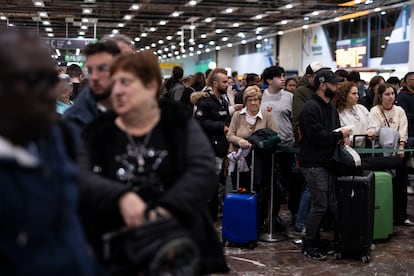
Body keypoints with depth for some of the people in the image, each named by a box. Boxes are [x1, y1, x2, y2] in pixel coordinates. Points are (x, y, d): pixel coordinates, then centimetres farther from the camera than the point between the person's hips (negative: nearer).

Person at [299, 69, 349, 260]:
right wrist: (339, 135, -13)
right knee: (319, 206, -6)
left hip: (327, 162, 9)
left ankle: (318, 241, 22)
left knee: (329, 205, 11)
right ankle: (309, 246, 6)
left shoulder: (330, 108, 17)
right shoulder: (311, 107, -13)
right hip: (313, 163, -9)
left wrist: (341, 137, -2)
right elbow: (316, 135, -23)